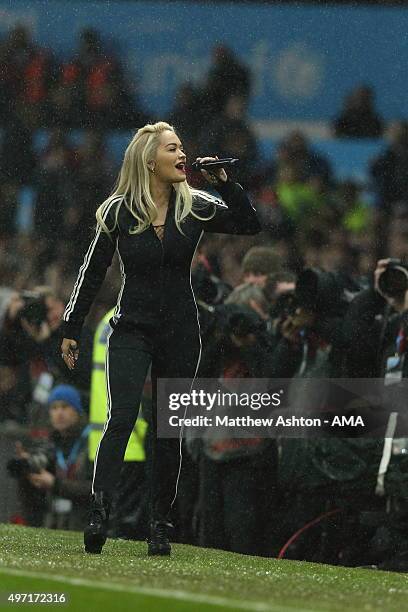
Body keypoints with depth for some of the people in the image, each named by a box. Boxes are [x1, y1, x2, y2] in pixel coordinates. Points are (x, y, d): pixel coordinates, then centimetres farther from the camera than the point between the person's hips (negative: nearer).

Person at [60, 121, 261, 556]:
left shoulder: (195, 206, 1)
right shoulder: (118, 210, -4)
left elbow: (249, 225, -5)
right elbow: (93, 271, 2)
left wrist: (223, 181, -13)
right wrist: (72, 329, 4)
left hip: (180, 332, 3)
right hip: (131, 330, -2)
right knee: (121, 419, -19)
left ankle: (160, 526, 10)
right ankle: (98, 513, -27)